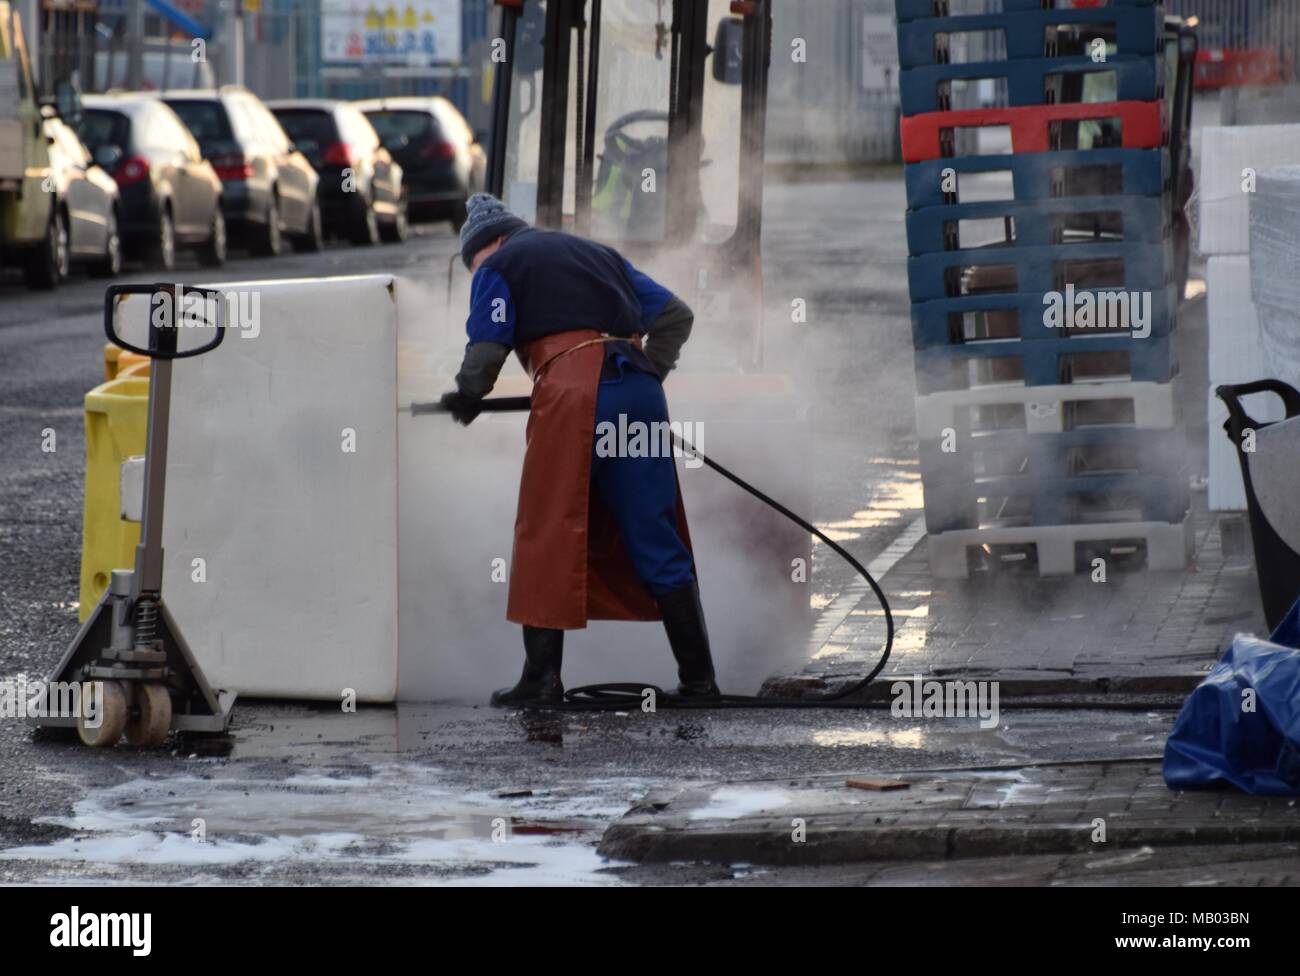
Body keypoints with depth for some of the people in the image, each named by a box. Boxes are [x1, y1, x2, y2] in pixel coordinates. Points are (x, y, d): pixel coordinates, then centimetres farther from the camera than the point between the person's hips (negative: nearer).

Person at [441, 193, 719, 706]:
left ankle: (542, 678, -2)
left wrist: (465, 398, 18)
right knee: (655, 539, 8)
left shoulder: (499, 266, 12)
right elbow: (675, 314, 24)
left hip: (572, 395, -6)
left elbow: (486, 351, 0)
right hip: (640, 390, 6)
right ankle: (698, 678, 6)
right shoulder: (598, 254, 29)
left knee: (547, 536, 1)